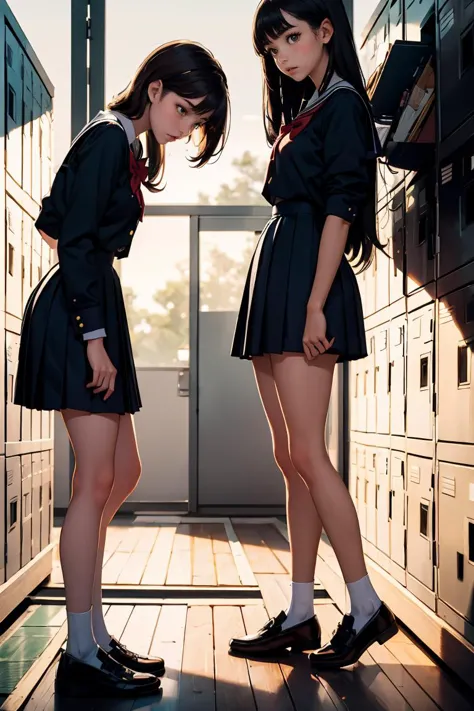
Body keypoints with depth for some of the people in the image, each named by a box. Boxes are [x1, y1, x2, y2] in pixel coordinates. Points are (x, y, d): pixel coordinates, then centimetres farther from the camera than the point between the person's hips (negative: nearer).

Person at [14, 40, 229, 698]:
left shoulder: (127, 148, 20)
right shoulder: (109, 138, -9)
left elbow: (55, 223, 21)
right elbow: (75, 239, -17)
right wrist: (94, 335, -20)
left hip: (92, 311, 10)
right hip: (78, 315, -10)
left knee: (121, 476, 10)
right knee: (96, 481, -10)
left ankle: (95, 637, 18)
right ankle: (82, 655, -2)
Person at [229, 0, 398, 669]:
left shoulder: (341, 104, -3)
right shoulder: (300, 112, 23)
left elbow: (340, 209, -13)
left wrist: (316, 306, -20)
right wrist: (291, 306, 15)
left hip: (305, 284, -9)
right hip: (272, 286, 9)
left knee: (306, 452, -12)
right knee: (291, 457, 6)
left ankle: (367, 608, -4)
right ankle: (299, 617, 11)